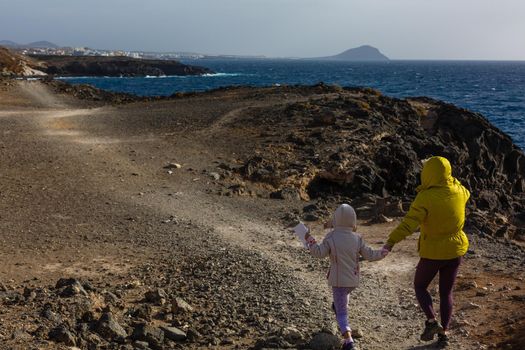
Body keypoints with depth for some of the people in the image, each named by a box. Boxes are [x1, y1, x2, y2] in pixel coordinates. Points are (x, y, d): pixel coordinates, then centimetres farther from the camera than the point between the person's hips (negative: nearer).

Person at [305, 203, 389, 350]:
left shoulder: (331, 238, -14)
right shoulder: (357, 239, -4)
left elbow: (319, 253, -12)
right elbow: (369, 254, 3)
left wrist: (310, 240, 1)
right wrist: (382, 253, 21)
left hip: (338, 280, -3)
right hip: (353, 280, 3)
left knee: (342, 313, -1)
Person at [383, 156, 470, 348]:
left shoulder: (425, 198, -23)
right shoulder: (458, 191, -6)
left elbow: (409, 223, -35)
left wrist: (391, 241, -43)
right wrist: (448, 179, 20)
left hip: (433, 253, -5)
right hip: (455, 251, 5)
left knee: (419, 286, 17)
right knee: (446, 293, 17)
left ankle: (432, 321, -1)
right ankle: (443, 333, 16)